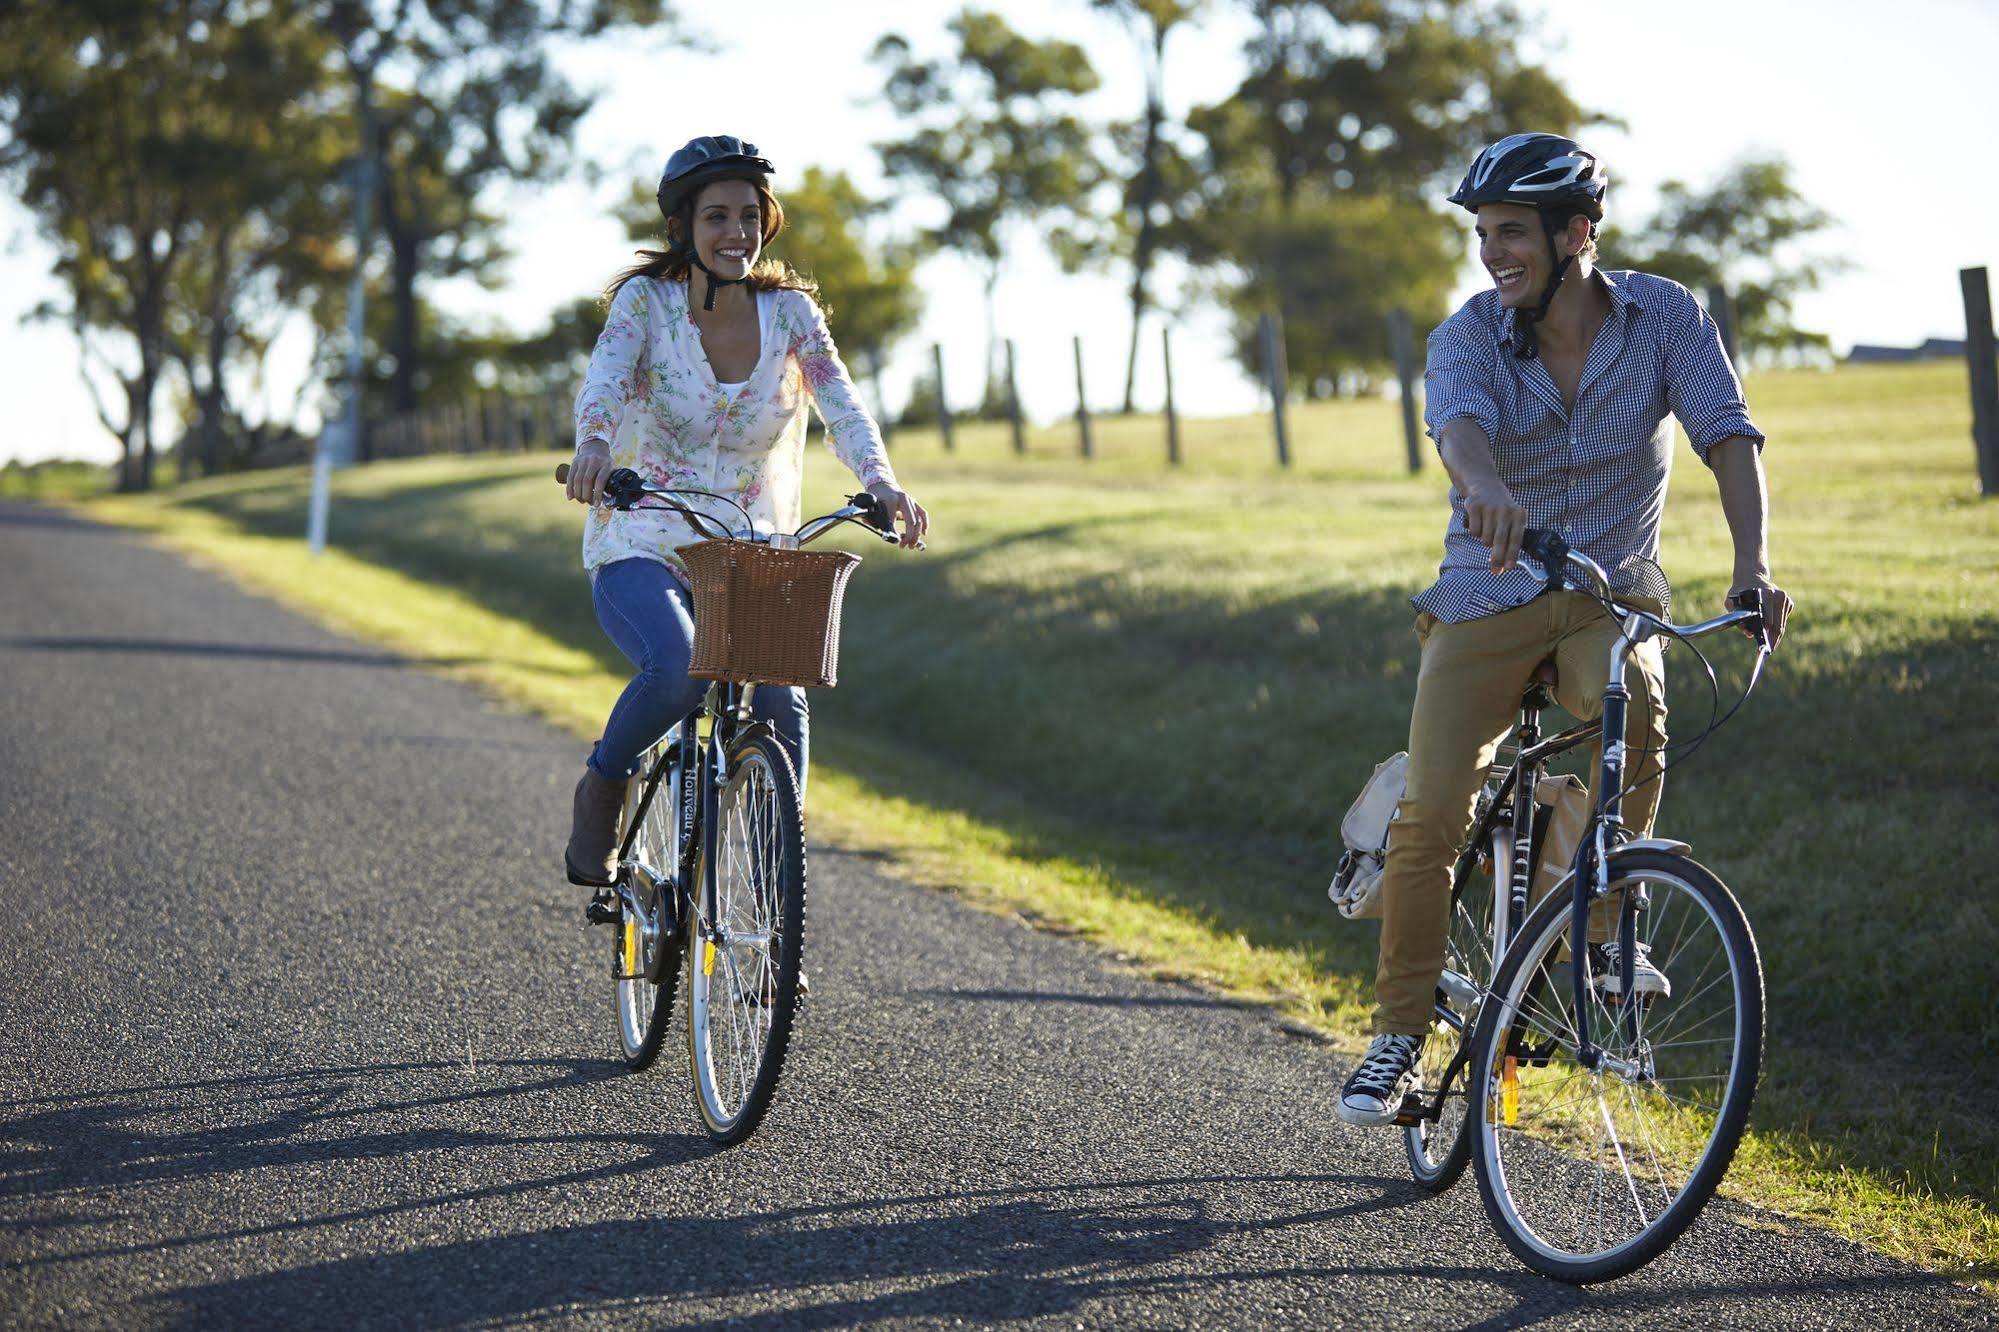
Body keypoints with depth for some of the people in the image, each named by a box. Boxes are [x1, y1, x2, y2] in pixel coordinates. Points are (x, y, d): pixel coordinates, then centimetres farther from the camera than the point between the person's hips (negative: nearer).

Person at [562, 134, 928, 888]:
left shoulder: (790, 311, 1)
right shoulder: (646, 301, -6)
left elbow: (841, 404, -12)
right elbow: (606, 376, -25)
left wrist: (881, 484, -32)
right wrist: (593, 440, -48)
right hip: (640, 550, -3)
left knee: (781, 706, -19)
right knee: (676, 670, -32)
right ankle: (601, 792, -2)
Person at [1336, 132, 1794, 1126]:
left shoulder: (1665, 316, -9)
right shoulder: (1468, 336, -11)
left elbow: (1729, 436, -18)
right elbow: (1459, 423, -32)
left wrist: (1751, 565, -37)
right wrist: (1487, 487, -57)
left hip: (1610, 592, 0)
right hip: (1488, 596, 1)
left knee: (1632, 708, -34)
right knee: (1431, 812, -12)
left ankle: (1603, 925, -13)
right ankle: (1399, 1032, 4)